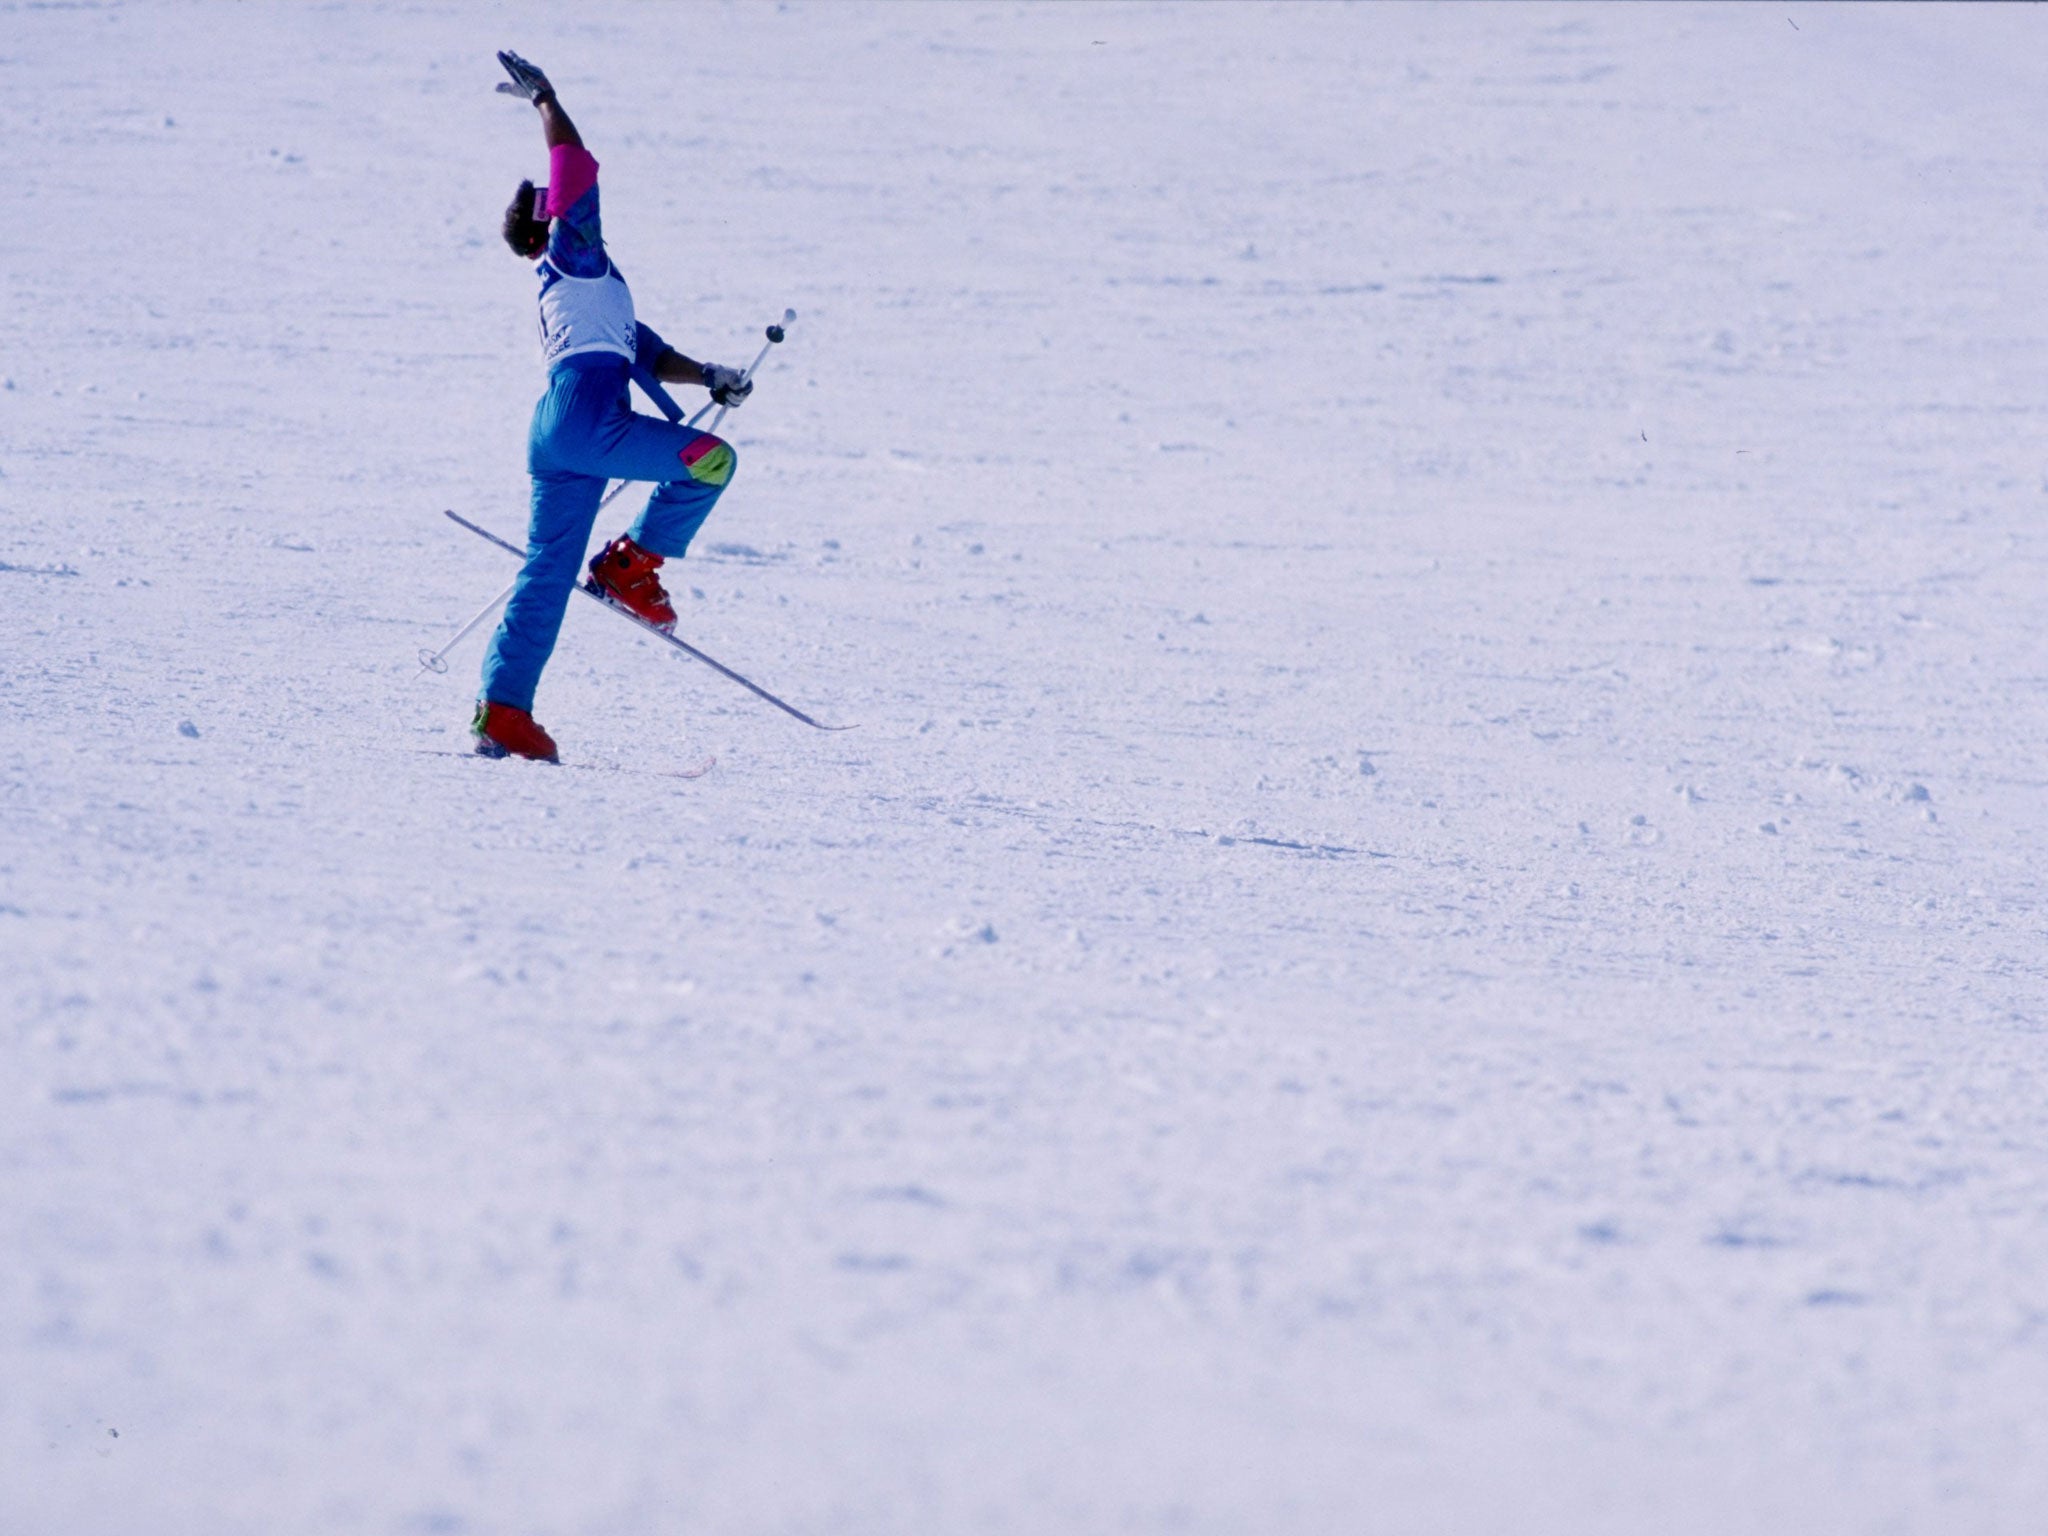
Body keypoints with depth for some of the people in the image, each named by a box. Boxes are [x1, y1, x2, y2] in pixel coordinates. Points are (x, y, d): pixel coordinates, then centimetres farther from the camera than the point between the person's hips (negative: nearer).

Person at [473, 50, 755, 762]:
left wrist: (708, 376, 17)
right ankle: (632, 565, -4)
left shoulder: (571, 288, 32)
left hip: (558, 442, 9)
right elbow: (575, 170, -3)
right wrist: (545, 99, 4)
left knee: (546, 576, 5)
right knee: (710, 458, -15)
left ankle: (501, 712, 0)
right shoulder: (572, 254, 8)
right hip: (584, 417, -9)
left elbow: (643, 353, 29)